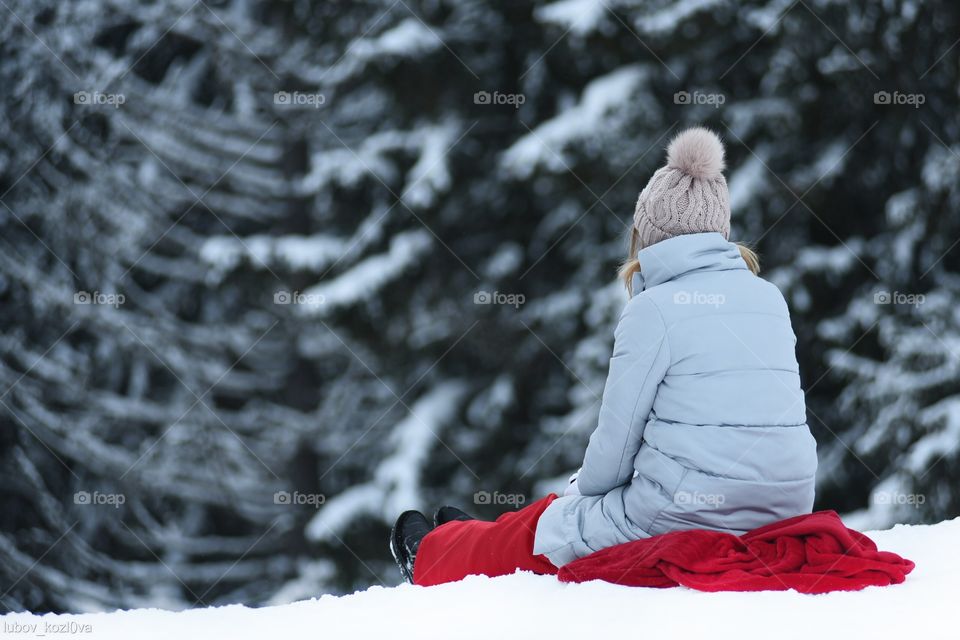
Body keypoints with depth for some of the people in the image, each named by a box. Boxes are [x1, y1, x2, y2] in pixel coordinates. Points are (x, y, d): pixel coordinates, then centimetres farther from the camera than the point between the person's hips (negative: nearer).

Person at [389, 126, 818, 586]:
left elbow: (616, 439, -5)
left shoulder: (654, 308, -10)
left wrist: (581, 491, 16)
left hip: (685, 516, -7)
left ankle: (431, 556, 48)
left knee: (540, 530, 21)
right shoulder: (771, 299, 9)